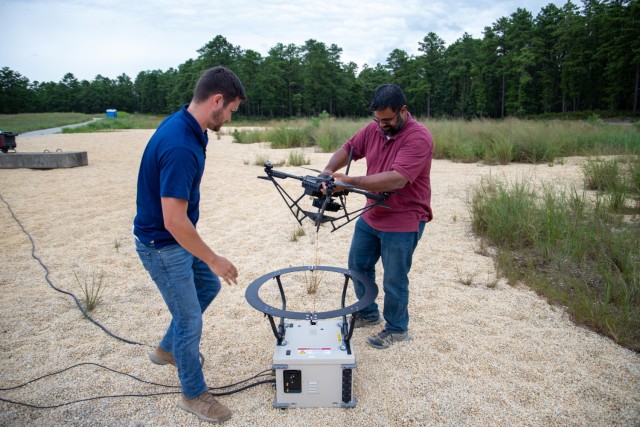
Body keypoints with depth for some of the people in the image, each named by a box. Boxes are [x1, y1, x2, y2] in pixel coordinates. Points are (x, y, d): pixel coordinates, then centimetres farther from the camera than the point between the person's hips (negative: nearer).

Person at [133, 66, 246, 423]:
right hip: (163, 245, -10)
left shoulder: (183, 125, -1)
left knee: (208, 285, 26)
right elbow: (174, 221, -31)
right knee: (190, 319, 4)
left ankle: (168, 348, 43)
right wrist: (214, 259, -19)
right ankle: (194, 394, 28)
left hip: (177, 237, 10)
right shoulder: (180, 147, -32)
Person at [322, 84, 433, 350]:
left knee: (394, 280, 5)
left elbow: (396, 179, -33)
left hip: (403, 222, -7)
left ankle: (397, 329, 29)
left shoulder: (418, 137, -22)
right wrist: (329, 171, -14)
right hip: (371, 216, 8)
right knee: (358, 265, 19)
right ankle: (368, 314, 41)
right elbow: (348, 149, 7)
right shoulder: (374, 129, -1)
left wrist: (350, 182, -35)